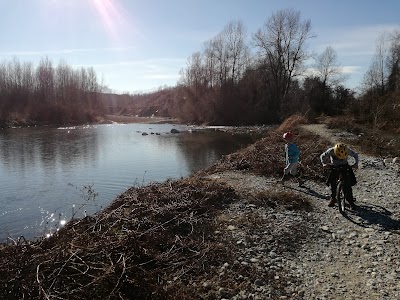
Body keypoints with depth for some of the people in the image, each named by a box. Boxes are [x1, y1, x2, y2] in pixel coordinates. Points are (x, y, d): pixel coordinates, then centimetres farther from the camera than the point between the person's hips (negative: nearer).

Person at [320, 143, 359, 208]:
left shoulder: (347, 150, -26)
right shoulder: (331, 151, -28)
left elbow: (355, 155, -8)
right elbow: (322, 156, -13)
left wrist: (356, 163, -24)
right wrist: (324, 163, -31)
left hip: (345, 166, 0)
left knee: (348, 184, -8)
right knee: (332, 183, -9)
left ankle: (350, 200, 9)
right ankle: (333, 198, 13)